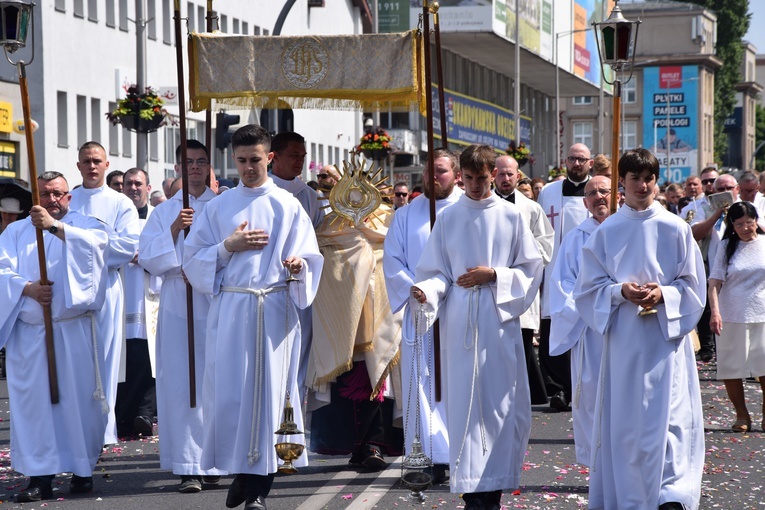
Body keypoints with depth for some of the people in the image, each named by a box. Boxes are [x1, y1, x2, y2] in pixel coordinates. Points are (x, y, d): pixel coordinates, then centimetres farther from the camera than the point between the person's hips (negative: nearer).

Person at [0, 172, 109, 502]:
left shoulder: (82, 224, 7)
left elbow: (98, 240, -16)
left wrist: (57, 227, -29)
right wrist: (28, 288, -17)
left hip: (72, 330, -2)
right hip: (28, 331, 2)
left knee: (78, 397, -1)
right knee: (33, 400, -2)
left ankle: (82, 470, 9)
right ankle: (40, 476, -1)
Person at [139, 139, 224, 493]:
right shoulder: (164, 212, 13)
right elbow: (148, 259, 4)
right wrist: (174, 230, -9)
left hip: (217, 302, -1)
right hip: (178, 305, 1)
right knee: (181, 384, -5)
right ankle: (189, 467, -5)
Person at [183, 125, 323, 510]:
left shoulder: (287, 206, 6)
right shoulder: (218, 207, 11)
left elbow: (310, 258, 3)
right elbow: (193, 258, 8)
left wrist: (297, 265, -19)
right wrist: (229, 246, -8)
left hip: (274, 309, -1)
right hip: (229, 308, 2)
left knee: (268, 388, -3)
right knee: (228, 388, -2)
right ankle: (241, 471, 13)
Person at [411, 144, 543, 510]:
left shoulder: (511, 217, 5)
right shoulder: (448, 219, 7)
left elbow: (531, 270, 5)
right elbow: (436, 273, 4)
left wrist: (494, 275, -9)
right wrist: (425, 291, -17)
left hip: (500, 322, 0)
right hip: (460, 325, 0)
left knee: (500, 403, -1)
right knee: (465, 402, -1)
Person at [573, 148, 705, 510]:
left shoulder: (675, 229, 3)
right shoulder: (606, 232, 6)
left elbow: (693, 286, 4)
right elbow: (589, 286, 6)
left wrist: (664, 295, -14)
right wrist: (621, 291, -13)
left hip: (666, 336, -1)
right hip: (623, 339, 2)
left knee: (667, 417, -10)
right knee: (624, 419, 3)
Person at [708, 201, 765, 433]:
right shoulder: (727, 246, 1)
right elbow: (715, 281, -4)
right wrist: (715, 311, -15)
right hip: (731, 316, 0)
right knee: (731, 369, 3)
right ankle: (742, 416, 16)